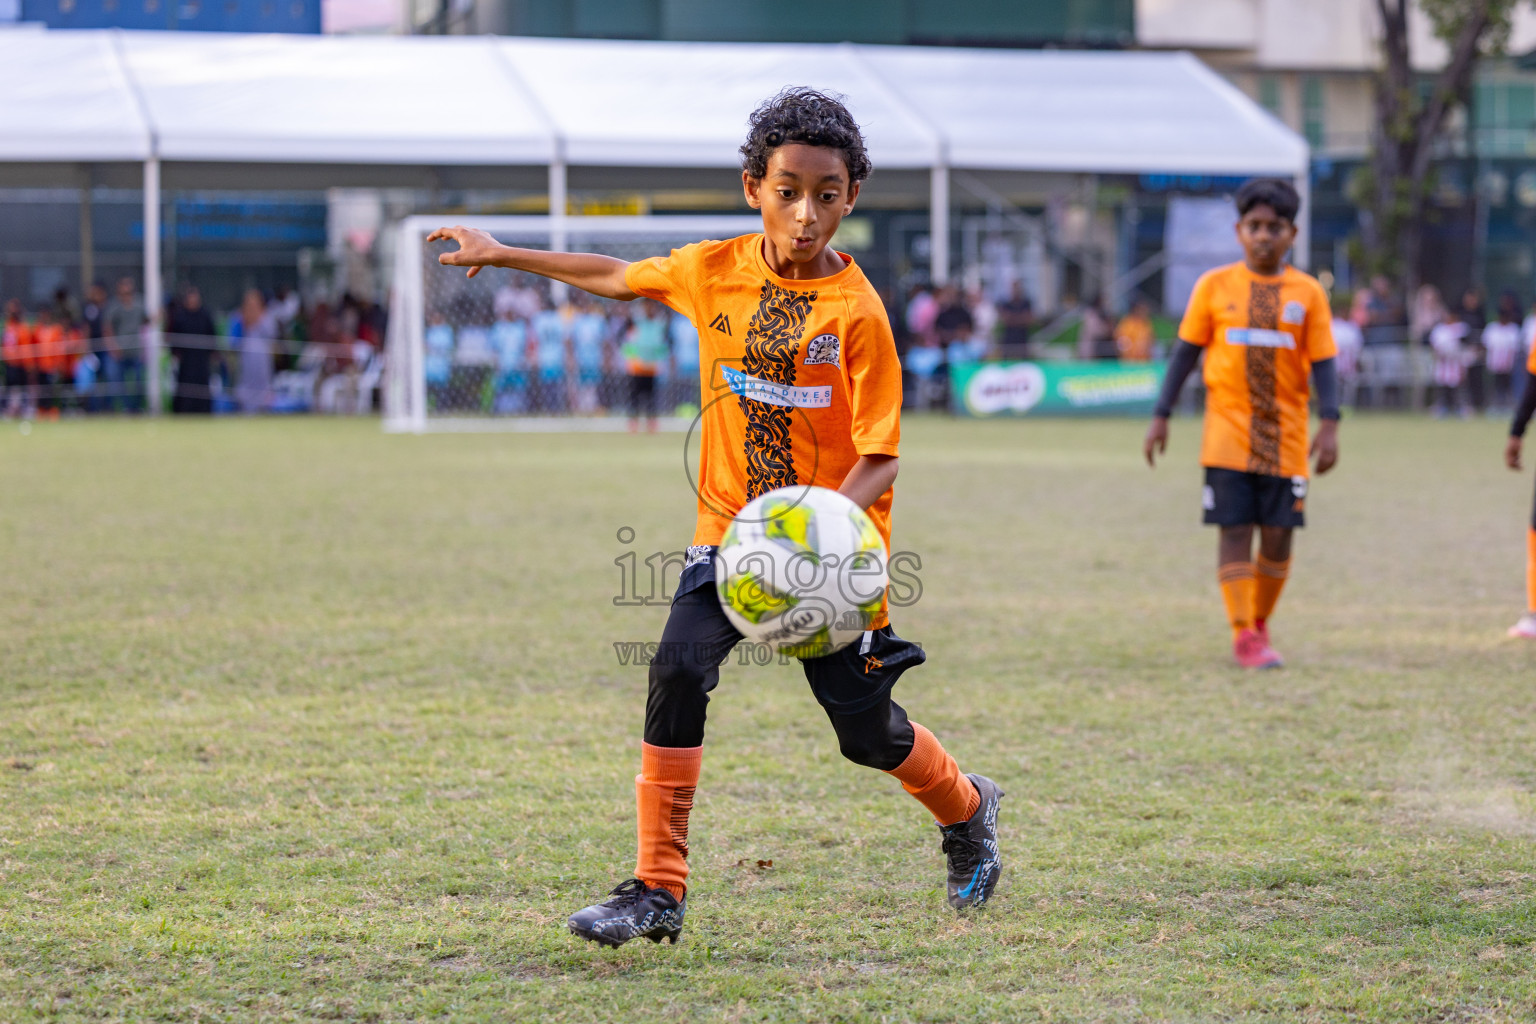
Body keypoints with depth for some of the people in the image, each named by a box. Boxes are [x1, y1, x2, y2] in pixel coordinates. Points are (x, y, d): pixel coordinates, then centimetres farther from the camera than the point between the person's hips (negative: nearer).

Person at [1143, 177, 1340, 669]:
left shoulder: (1307, 292, 3)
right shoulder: (1215, 286, 2)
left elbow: (1323, 362, 1)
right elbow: (1186, 351, 7)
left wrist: (1330, 425, -10)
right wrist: (1161, 416, 3)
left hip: (1286, 436, 1)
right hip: (1228, 433, -1)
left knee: (1278, 533, 2)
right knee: (1235, 530, -7)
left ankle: (1260, 624, 21)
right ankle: (1243, 636, -5)